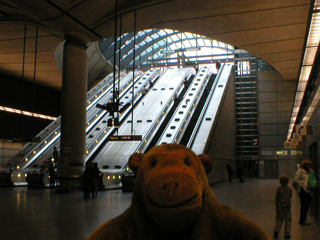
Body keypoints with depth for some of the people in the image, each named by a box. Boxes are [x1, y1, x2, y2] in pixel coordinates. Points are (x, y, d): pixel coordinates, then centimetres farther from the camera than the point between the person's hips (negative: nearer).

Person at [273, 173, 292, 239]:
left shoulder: (279, 189, -8)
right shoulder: (289, 189, -6)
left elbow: (277, 198, -4)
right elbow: (290, 197, 7)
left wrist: (276, 205, 9)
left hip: (280, 207, 0)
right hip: (287, 206, 0)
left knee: (279, 219, 11)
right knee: (287, 221, 7)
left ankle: (276, 231, 1)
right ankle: (287, 234, 9)